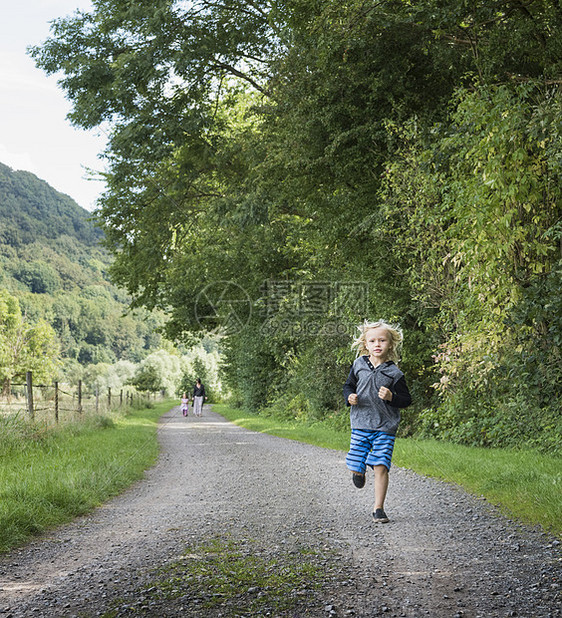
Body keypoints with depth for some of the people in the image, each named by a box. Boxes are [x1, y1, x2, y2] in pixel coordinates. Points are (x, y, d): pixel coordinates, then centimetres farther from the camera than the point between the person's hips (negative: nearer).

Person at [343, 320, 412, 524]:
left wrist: (391, 397, -20)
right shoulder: (359, 365, 3)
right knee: (355, 467, 2)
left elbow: (406, 399, 0)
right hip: (360, 424, 2)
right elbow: (348, 385, 16)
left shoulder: (393, 373, -5)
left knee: (380, 466, -9)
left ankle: (378, 508, 3)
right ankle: (359, 473, 41)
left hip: (385, 427, -2)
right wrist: (350, 397, -5)